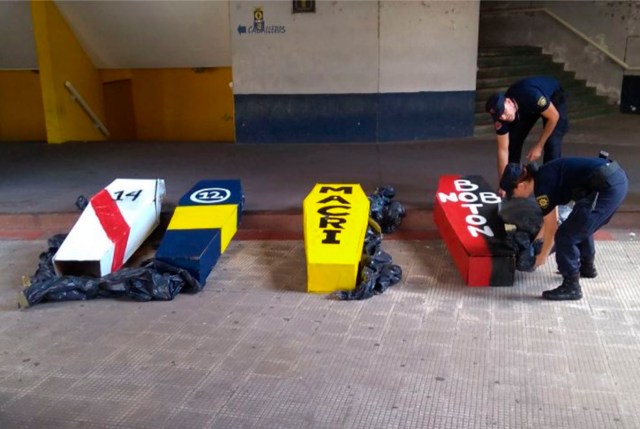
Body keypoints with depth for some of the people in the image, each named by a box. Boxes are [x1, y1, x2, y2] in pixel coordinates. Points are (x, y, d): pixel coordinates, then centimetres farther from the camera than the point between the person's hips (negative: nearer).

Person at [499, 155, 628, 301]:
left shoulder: (542, 188, -7)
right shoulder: (544, 175, 19)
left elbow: (551, 228, 4)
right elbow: (550, 218, 34)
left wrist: (542, 256, 19)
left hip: (607, 187, -10)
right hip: (617, 177, 10)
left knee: (565, 236, -2)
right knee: (581, 226, 29)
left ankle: (571, 287, 8)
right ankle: (587, 267, 48)